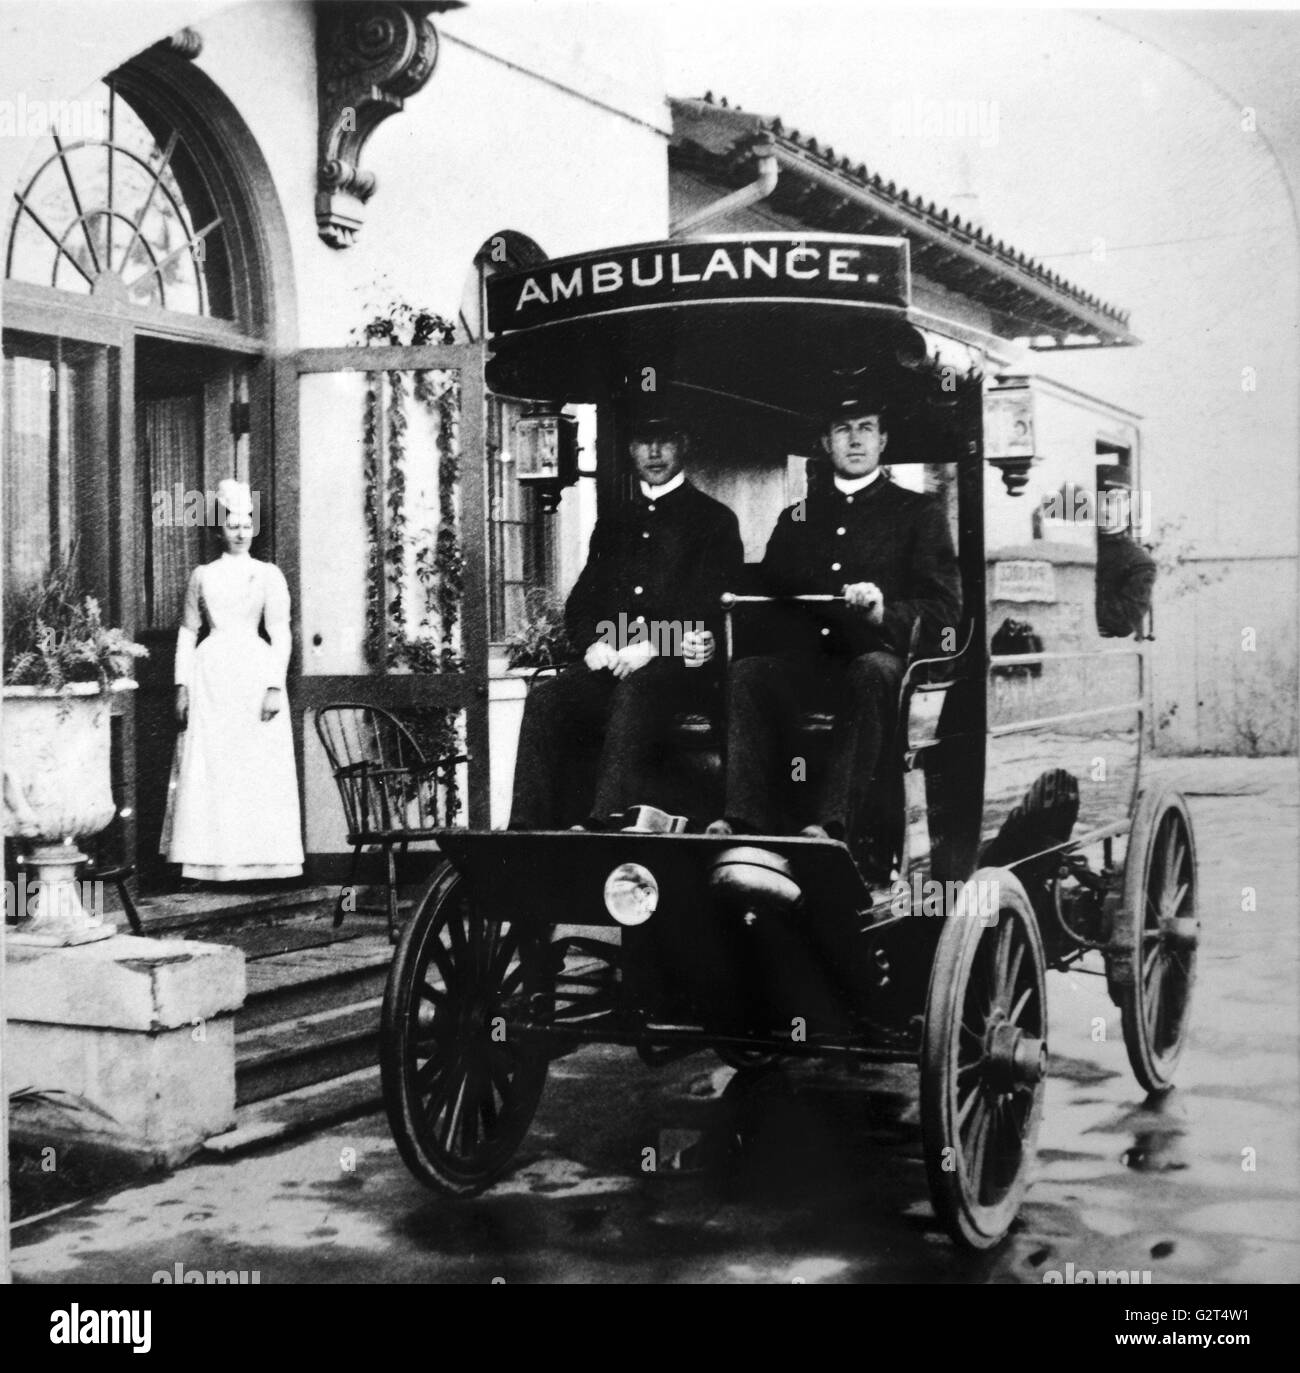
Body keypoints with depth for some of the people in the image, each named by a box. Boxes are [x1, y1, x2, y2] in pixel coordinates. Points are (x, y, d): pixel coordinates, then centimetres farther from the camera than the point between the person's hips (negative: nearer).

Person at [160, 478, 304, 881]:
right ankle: (209, 862, 1)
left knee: (258, 769, -3)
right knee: (208, 768, -2)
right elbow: (187, 632, 11)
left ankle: (258, 860, 2)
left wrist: (275, 686, -11)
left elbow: (280, 634, -1)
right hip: (210, 678, 1)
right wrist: (183, 685, 3)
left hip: (254, 674, -1)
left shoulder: (269, 575, 5)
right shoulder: (202, 576, 10)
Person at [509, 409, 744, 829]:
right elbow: (580, 603, 20)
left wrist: (652, 646, -17)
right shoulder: (612, 526, 26)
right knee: (544, 699, -25)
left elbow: (709, 605, -3)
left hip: (680, 664, -4)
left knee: (634, 690, -38)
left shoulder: (714, 520, 10)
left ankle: (604, 824, -47)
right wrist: (593, 642, -3)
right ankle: (526, 831, -31)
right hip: (610, 663, 4)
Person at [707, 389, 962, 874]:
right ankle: (748, 821, -41)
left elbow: (945, 607, 4)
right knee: (747, 673, -30)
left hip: (875, 656, -3)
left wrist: (884, 613, -15)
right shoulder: (796, 517, 27)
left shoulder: (918, 512, 15)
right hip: (805, 661, 3)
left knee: (871, 674, -38)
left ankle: (833, 825, -49)